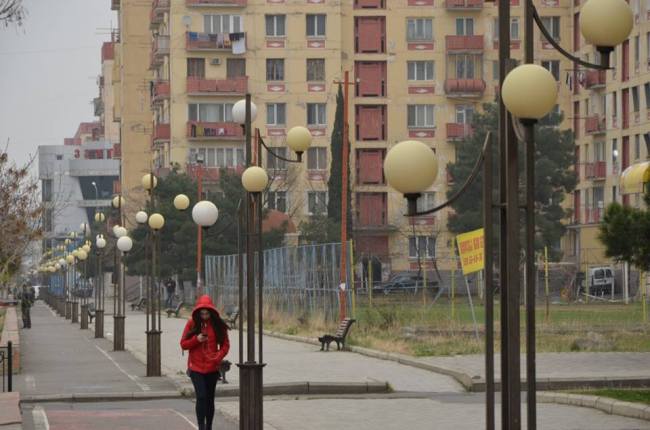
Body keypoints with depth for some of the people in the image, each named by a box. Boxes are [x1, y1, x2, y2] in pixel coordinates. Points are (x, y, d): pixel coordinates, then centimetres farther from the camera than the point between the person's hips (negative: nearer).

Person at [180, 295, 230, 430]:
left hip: (212, 368, 2)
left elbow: (225, 345, 4)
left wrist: (217, 358, -13)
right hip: (196, 368, -2)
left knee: (210, 398, 11)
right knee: (201, 397, -14)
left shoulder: (218, 325, -1)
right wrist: (196, 339, -17)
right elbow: (183, 344, 1)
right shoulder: (192, 324, -2)